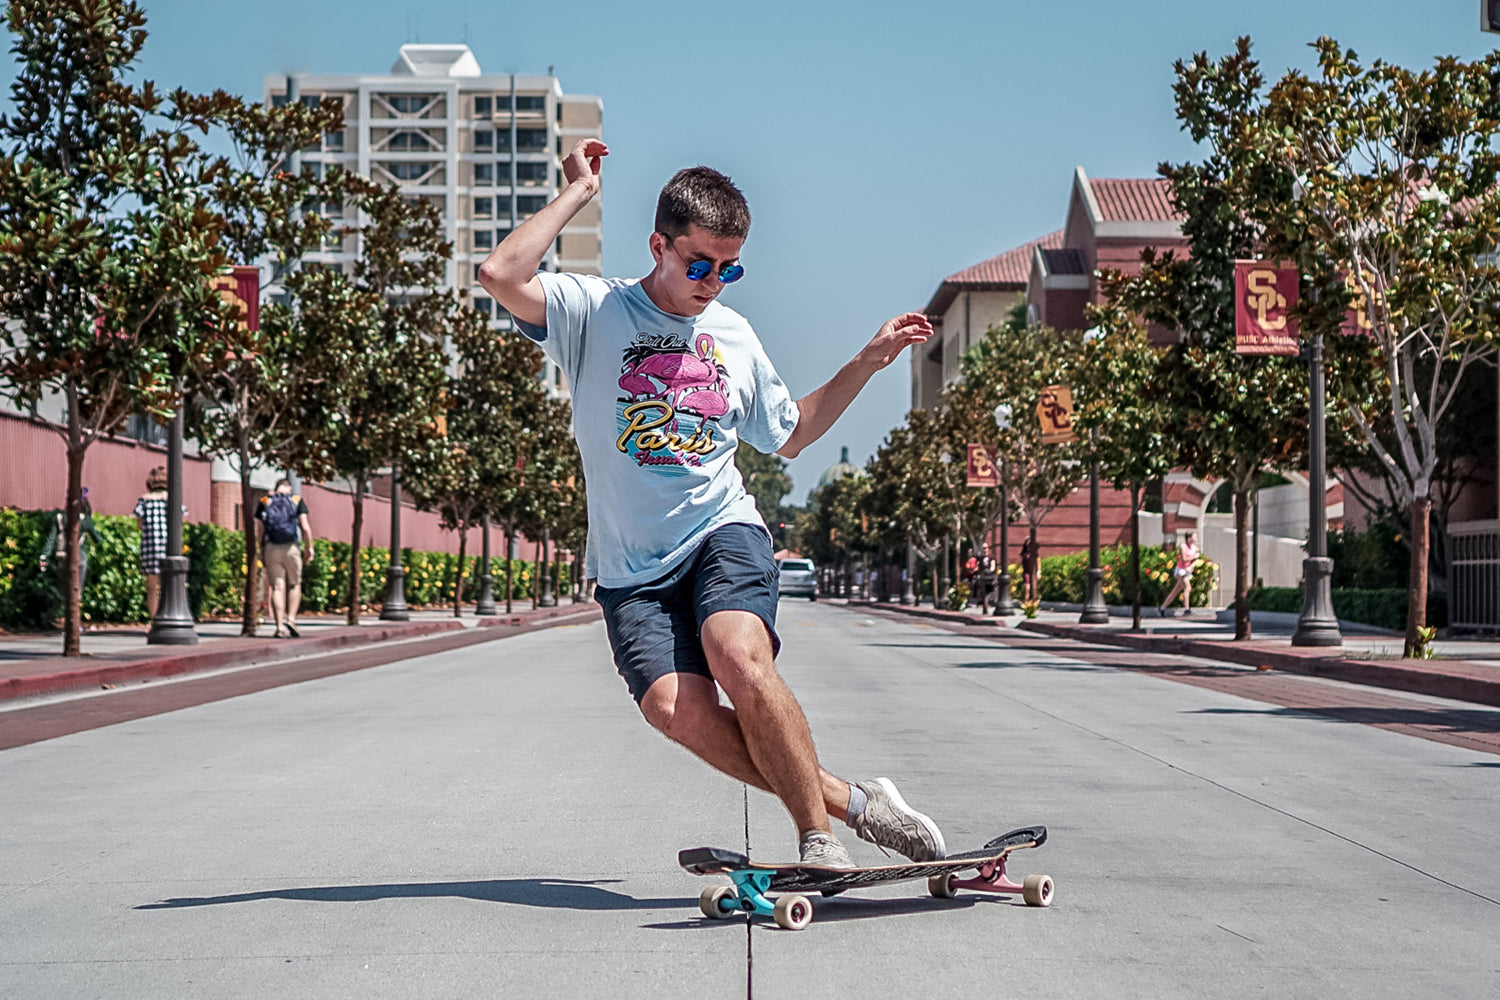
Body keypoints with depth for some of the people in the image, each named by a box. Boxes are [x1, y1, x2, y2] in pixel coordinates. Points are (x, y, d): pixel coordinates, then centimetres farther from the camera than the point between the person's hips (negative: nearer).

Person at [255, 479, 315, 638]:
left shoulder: (265, 502, 9)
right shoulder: (297, 500, 6)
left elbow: (261, 530, 6)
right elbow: (305, 527, -1)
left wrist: (261, 553, 12)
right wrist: (309, 547, 9)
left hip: (271, 548, 1)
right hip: (291, 547, -1)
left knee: (277, 587, 2)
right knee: (294, 585, 14)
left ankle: (280, 627, -4)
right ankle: (291, 619, -1)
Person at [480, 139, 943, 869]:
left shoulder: (734, 334, 15)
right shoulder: (595, 311, 2)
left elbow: (788, 434, 29)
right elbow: (501, 276, -17)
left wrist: (868, 362, 22)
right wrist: (577, 194, -7)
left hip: (724, 534, 1)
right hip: (633, 569, -1)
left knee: (739, 660, -31)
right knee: (678, 711, -26)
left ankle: (819, 838, -20)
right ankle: (848, 801, -14)